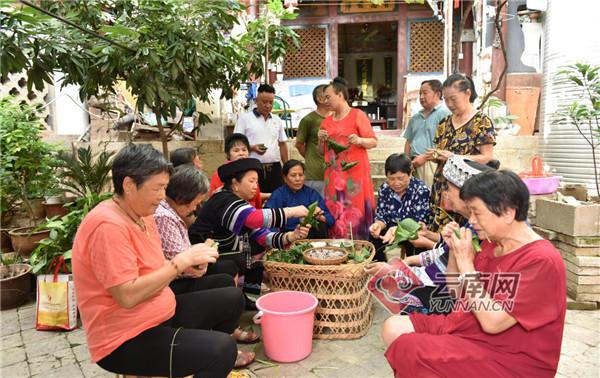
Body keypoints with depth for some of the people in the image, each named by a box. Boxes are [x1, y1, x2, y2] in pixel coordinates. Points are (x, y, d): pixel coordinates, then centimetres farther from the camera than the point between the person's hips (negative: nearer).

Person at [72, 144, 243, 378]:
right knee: (222, 349, -26)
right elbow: (127, 296, -28)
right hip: (126, 340, -10)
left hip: (160, 313, 10)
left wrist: (184, 267, -6)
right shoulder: (108, 226, -24)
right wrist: (180, 261, -23)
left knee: (232, 299, 13)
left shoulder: (142, 215, 6)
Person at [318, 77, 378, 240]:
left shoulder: (358, 115, -2)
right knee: (335, 214, 3)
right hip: (334, 175, 5)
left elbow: (373, 141, -5)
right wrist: (321, 140, 0)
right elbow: (322, 151, 20)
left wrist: (359, 140, -23)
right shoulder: (326, 121, 14)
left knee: (356, 213, -7)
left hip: (354, 173, -5)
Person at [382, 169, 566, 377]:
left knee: (407, 349, -23)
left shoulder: (543, 261, -20)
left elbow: (492, 322, -25)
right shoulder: (491, 244, 5)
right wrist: (454, 250, -1)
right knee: (394, 327, -1)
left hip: (509, 360, -8)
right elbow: (457, 293, 14)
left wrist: (466, 264, -20)